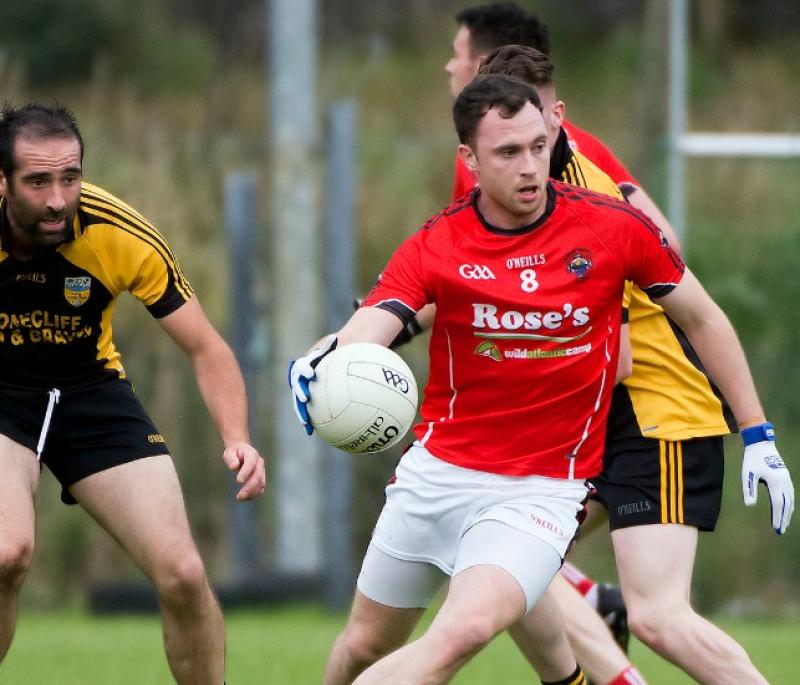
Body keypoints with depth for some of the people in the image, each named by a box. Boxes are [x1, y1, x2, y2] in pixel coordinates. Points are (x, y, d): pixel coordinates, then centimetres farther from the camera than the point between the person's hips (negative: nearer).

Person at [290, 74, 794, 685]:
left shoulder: (615, 229, -9)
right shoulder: (433, 248, -9)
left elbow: (702, 319, 5)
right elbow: (368, 327, -24)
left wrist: (757, 434, 5)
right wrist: (320, 366, -49)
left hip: (541, 491, -2)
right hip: (437, 474, 3)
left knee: (465, 631, -28)